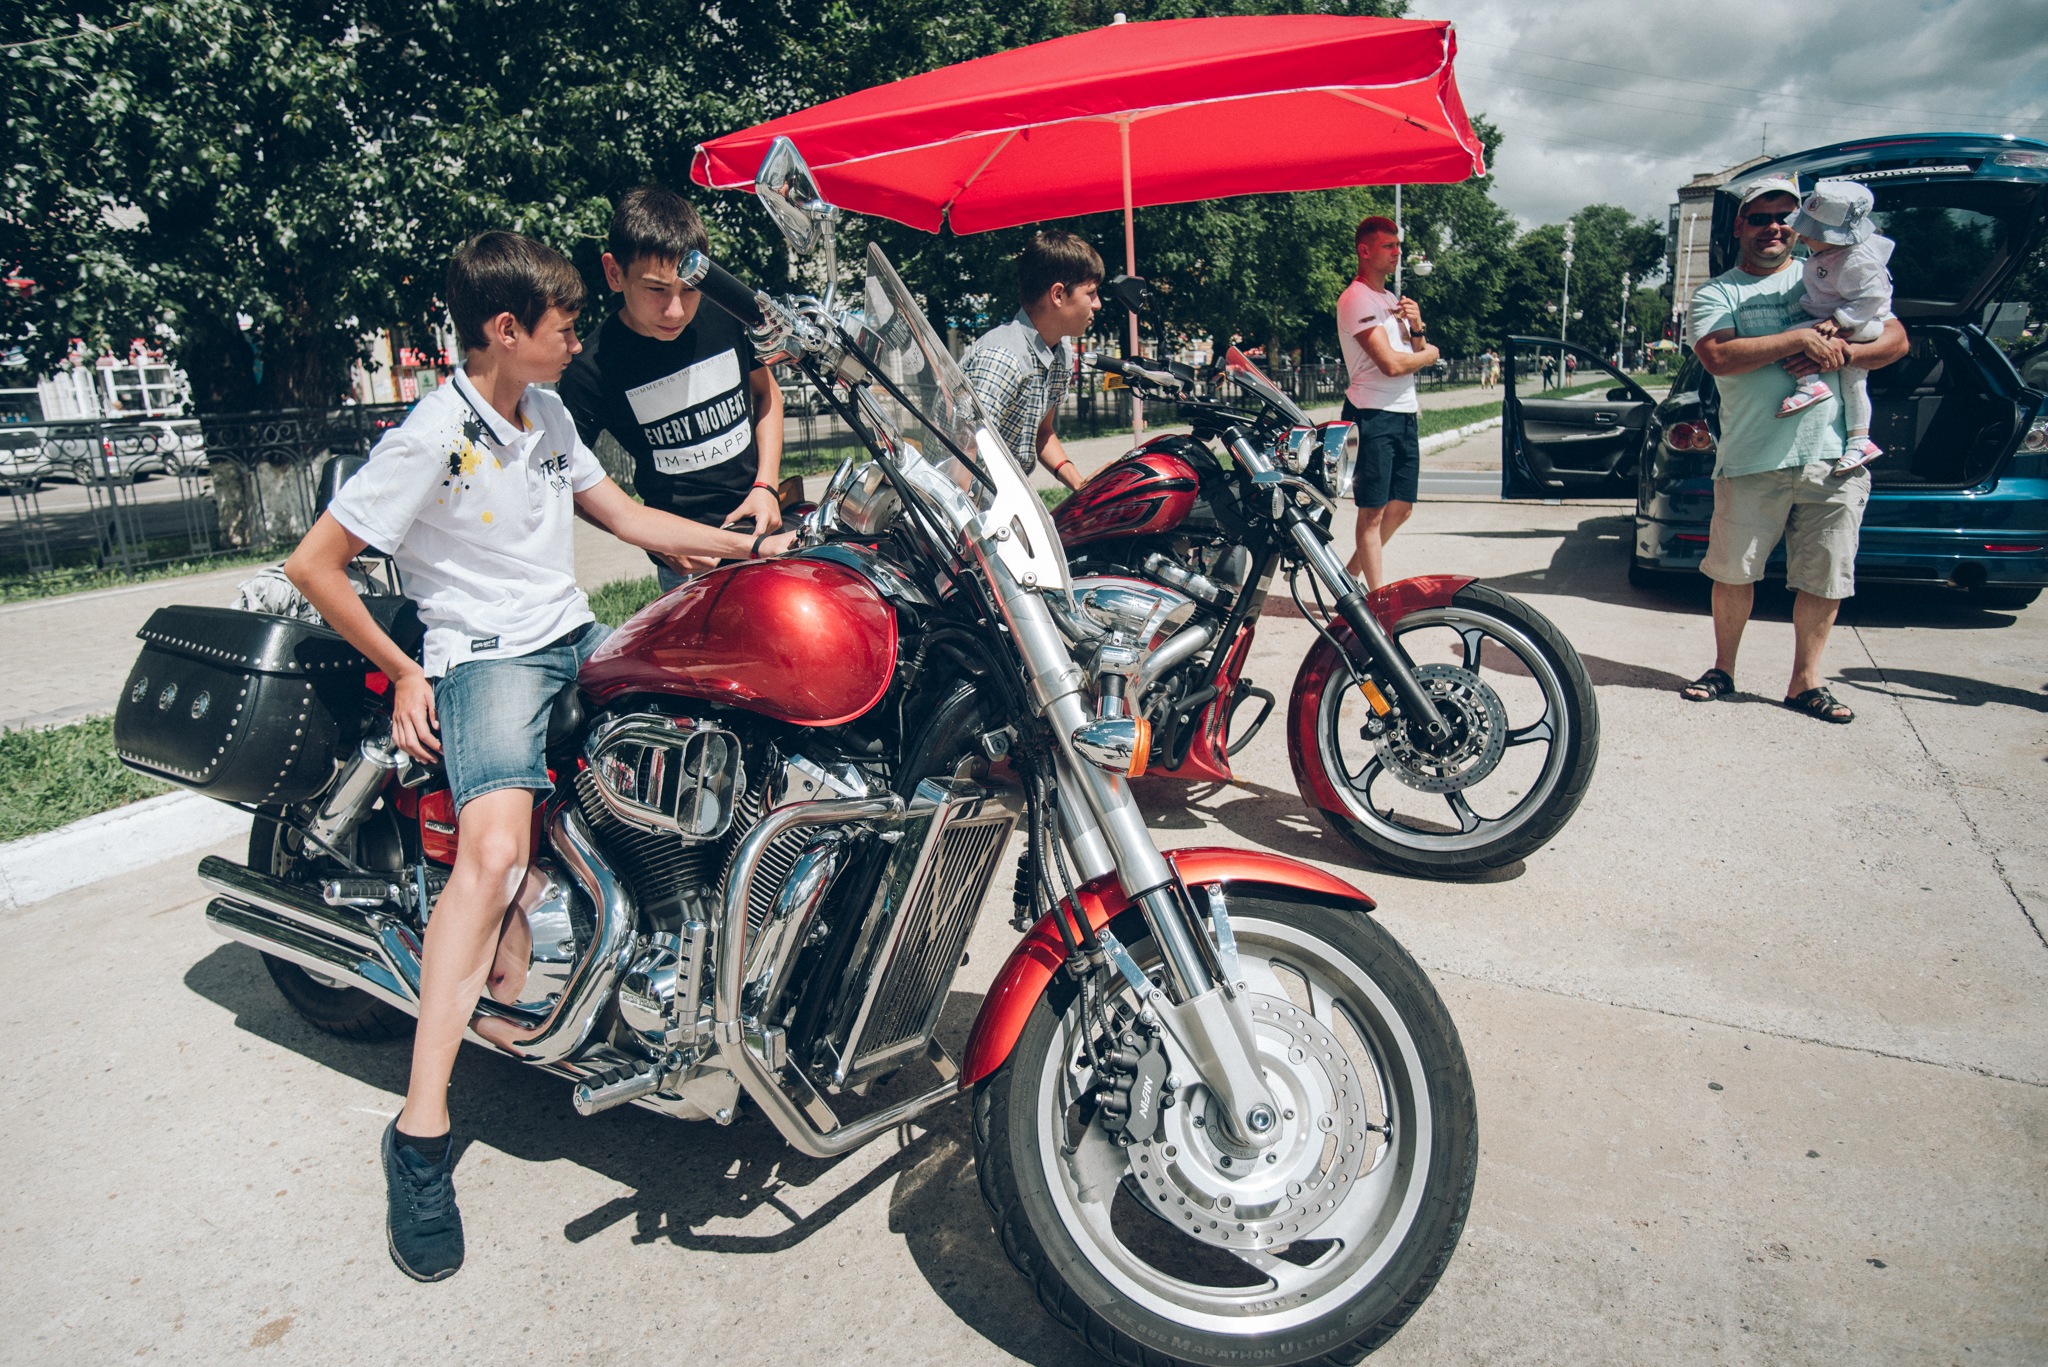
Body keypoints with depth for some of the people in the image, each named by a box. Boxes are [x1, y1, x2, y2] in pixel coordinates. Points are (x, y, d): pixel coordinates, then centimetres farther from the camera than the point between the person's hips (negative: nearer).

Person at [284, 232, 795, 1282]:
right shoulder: (434, 436, -11)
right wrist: (403, 673, -9)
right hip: (487, 655, -8)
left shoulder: (546, 415, 12)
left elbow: (624, 515, 19)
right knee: (495, 852, -31)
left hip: (578, 638, 8)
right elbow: (313, 563, -9)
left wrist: (757, 547, 14)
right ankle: (420, 1135, -23)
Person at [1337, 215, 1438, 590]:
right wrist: (1430, 353, -1)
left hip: (1404, 414, 9)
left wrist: (1417, 328, -1)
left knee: (1401, 507, 12)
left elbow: (1419, 355, 19)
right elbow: (1391, 364, -20)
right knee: (1373, 512, -5)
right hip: (1373, 417, -9)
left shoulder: (1392, 299, 19)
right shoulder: (1357, 299, -11)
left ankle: (1351, 574, 25)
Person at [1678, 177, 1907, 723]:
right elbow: (1718, 356, -12)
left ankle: (1805, 682, 13)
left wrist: (1841, 353, -7)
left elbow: (1895, 339, 12)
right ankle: (1723, 668, 20)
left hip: (1836, 457, 3)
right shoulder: (1717, 293, 7)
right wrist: (1798, 339, -16)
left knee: (1825, 577, 3)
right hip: (1750, 462, -2)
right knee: (1733, 572, 3)